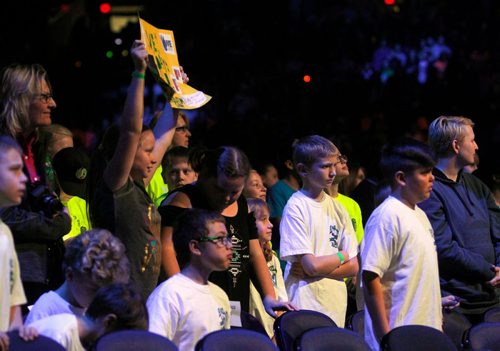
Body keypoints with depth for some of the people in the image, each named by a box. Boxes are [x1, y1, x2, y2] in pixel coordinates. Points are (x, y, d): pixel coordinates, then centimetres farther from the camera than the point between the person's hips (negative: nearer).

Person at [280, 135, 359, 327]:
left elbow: (353, 266, 7)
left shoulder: (337, 208, 12)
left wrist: (312, 271, -8)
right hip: (305, 308, -5)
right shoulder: (296, 208, -7)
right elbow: (313, 265, -14)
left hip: (336, 308, 5)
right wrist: (341, 256, 4)